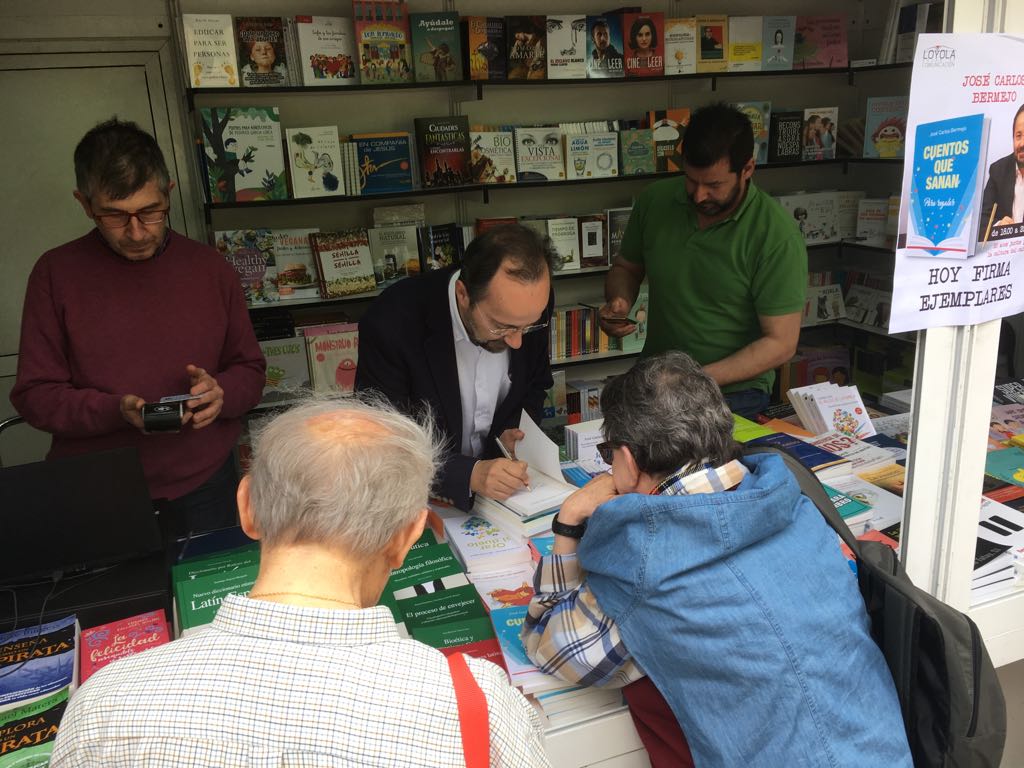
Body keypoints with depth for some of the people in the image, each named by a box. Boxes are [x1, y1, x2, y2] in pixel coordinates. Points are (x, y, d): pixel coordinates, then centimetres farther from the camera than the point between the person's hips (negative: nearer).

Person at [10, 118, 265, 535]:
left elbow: (250, 370, 8)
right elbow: (33, 395, -3)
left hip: (203, 486, 2)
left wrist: (221, 393, -14)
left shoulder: (210, 267, 2)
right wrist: (117, 411, -19)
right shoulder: (57, 273, -3)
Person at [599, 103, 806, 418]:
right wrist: (619, 302, -5)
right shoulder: (655, 200, 0)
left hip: (734, 397, -4)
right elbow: (625, 268, 17)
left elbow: (781, 343, -11)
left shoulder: (776, 233, -13)